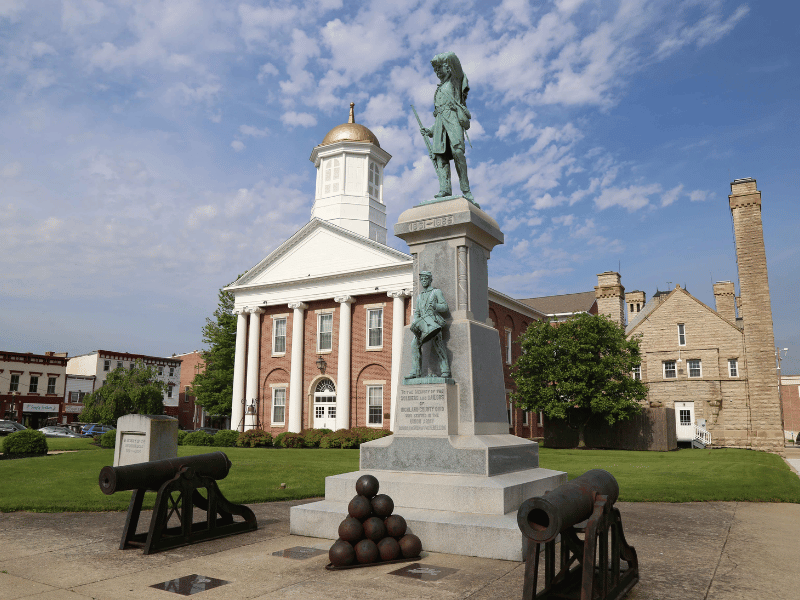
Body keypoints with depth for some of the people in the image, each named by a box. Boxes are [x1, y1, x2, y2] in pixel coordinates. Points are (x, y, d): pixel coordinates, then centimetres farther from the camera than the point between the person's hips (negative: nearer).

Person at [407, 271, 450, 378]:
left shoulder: (436, 292, 11)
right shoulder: (419, 296, 28)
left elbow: (445, 307, 4)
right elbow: (416, 312, 26)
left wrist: (435, 306, -17)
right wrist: (415, 321, 5)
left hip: (434, 321, -5)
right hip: (422, 322, 5)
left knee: (438, 346, -18)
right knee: (415, 344, -12)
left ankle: (445, 371, -17)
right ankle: (415, 371, -12)